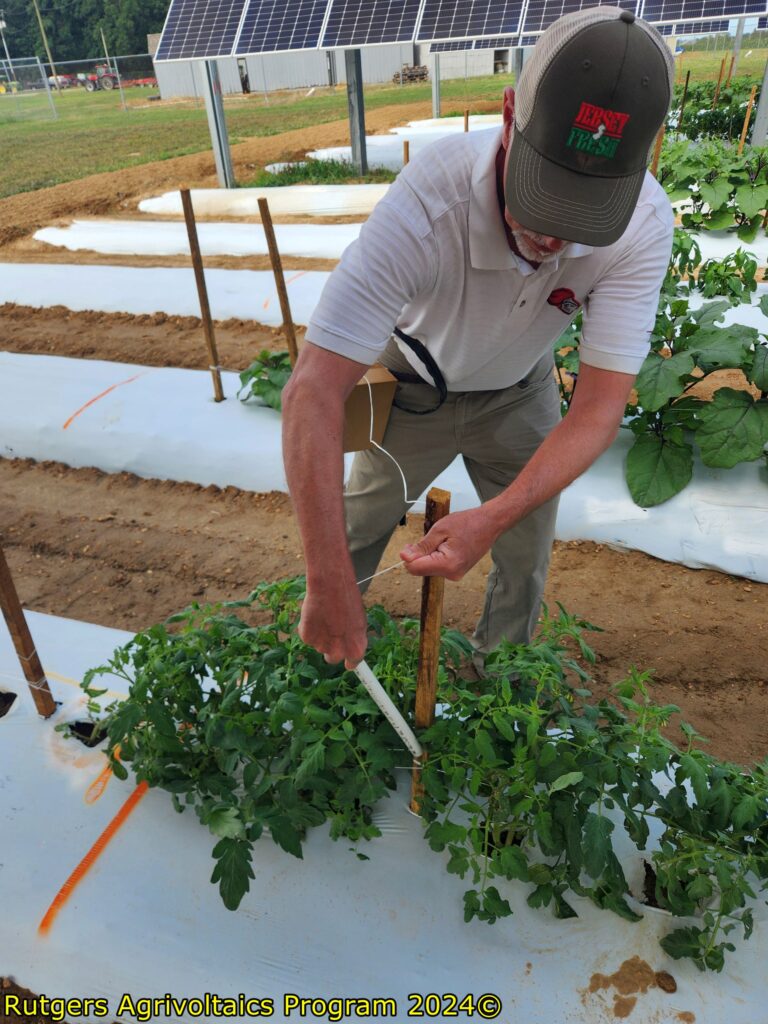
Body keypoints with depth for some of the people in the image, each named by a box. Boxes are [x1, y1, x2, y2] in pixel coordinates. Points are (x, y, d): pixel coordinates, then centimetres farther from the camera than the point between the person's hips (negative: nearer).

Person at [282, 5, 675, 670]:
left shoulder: (643, 224, -31)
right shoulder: (426, 204, -41)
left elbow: (599, 408, -31)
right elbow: (313, 392, -43)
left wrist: (493, 518, -47)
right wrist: (329, 583, -47)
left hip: (521, 392, 3)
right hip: (416, 388, -2)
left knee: (524, 561, 10)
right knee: (351, 532, 11)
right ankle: (320, 650, 44)